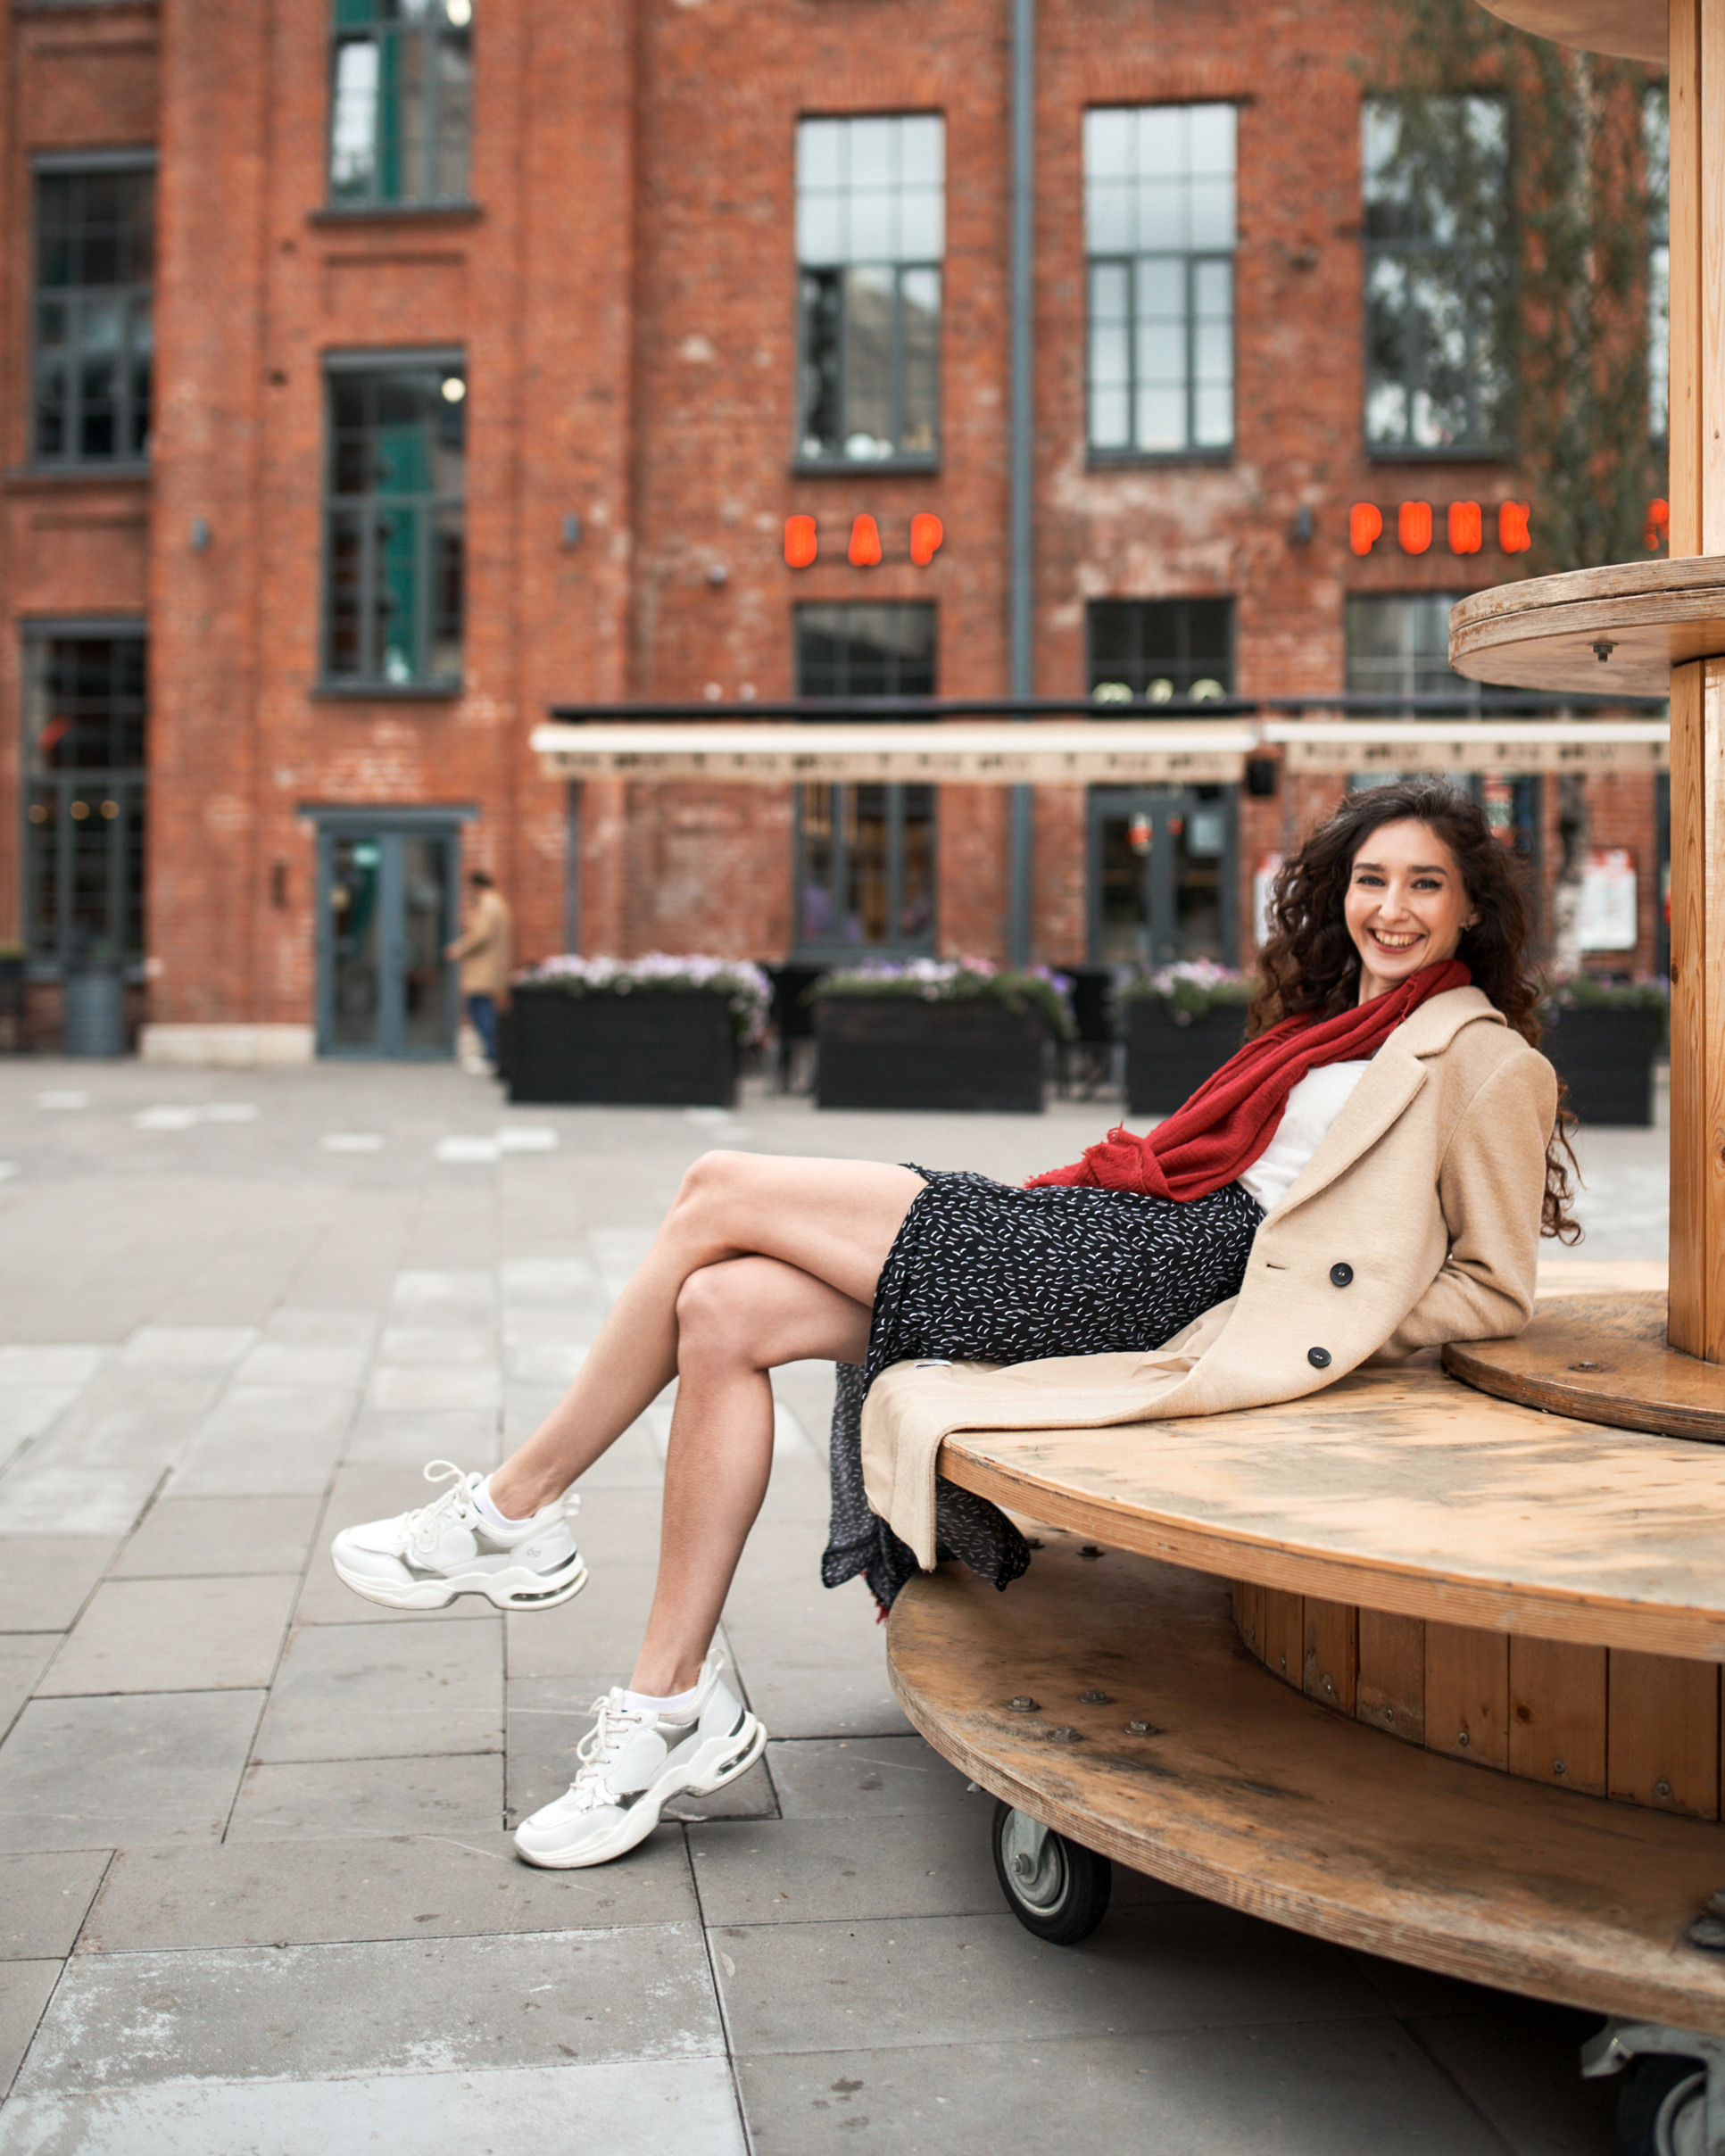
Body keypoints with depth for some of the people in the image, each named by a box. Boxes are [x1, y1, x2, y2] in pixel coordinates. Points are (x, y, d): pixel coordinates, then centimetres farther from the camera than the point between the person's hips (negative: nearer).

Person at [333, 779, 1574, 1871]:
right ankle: (673, 1705, -4)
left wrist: (1337, 1333, -10)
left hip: (1165, 1262, -9)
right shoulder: (1329, 1022, 28)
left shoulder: (1483, 1057, 4)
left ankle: (514, 1514, 1)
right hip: (1111, 1247, 9)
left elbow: (1499, 1288, 0)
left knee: (721, 1193, -11)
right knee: (725, 1311, -8)